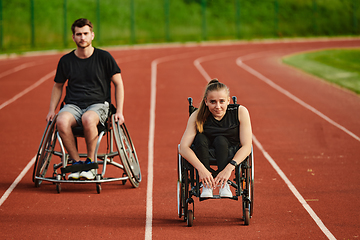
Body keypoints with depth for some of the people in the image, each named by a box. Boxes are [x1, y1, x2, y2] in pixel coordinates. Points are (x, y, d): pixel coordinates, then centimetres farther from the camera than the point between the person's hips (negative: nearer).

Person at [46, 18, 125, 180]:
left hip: (98, 104, -2)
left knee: (88, 119, -40)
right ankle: (76, 162, -19)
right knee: (61, 121, -35)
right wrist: (52, 110, 10)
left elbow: (118, 83, 7)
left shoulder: (104, 57, 2)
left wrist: (119, 111, -2)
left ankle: (90, 162, -20)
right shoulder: (66, 61, 8)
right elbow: (58, 86, 22)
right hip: (72, 105, 2)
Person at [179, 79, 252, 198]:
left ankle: (223, 184, -31)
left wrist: (229, 168, -39)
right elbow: (183, 147, -26)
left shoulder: (240, 112, -20)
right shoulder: (198, 116, -20)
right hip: (204, 155, 1)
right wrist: (201, 169, -42)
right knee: (200, 138, -30)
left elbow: (247, 147, -23)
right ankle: (206, 185, -29)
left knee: (220, 140, -30)